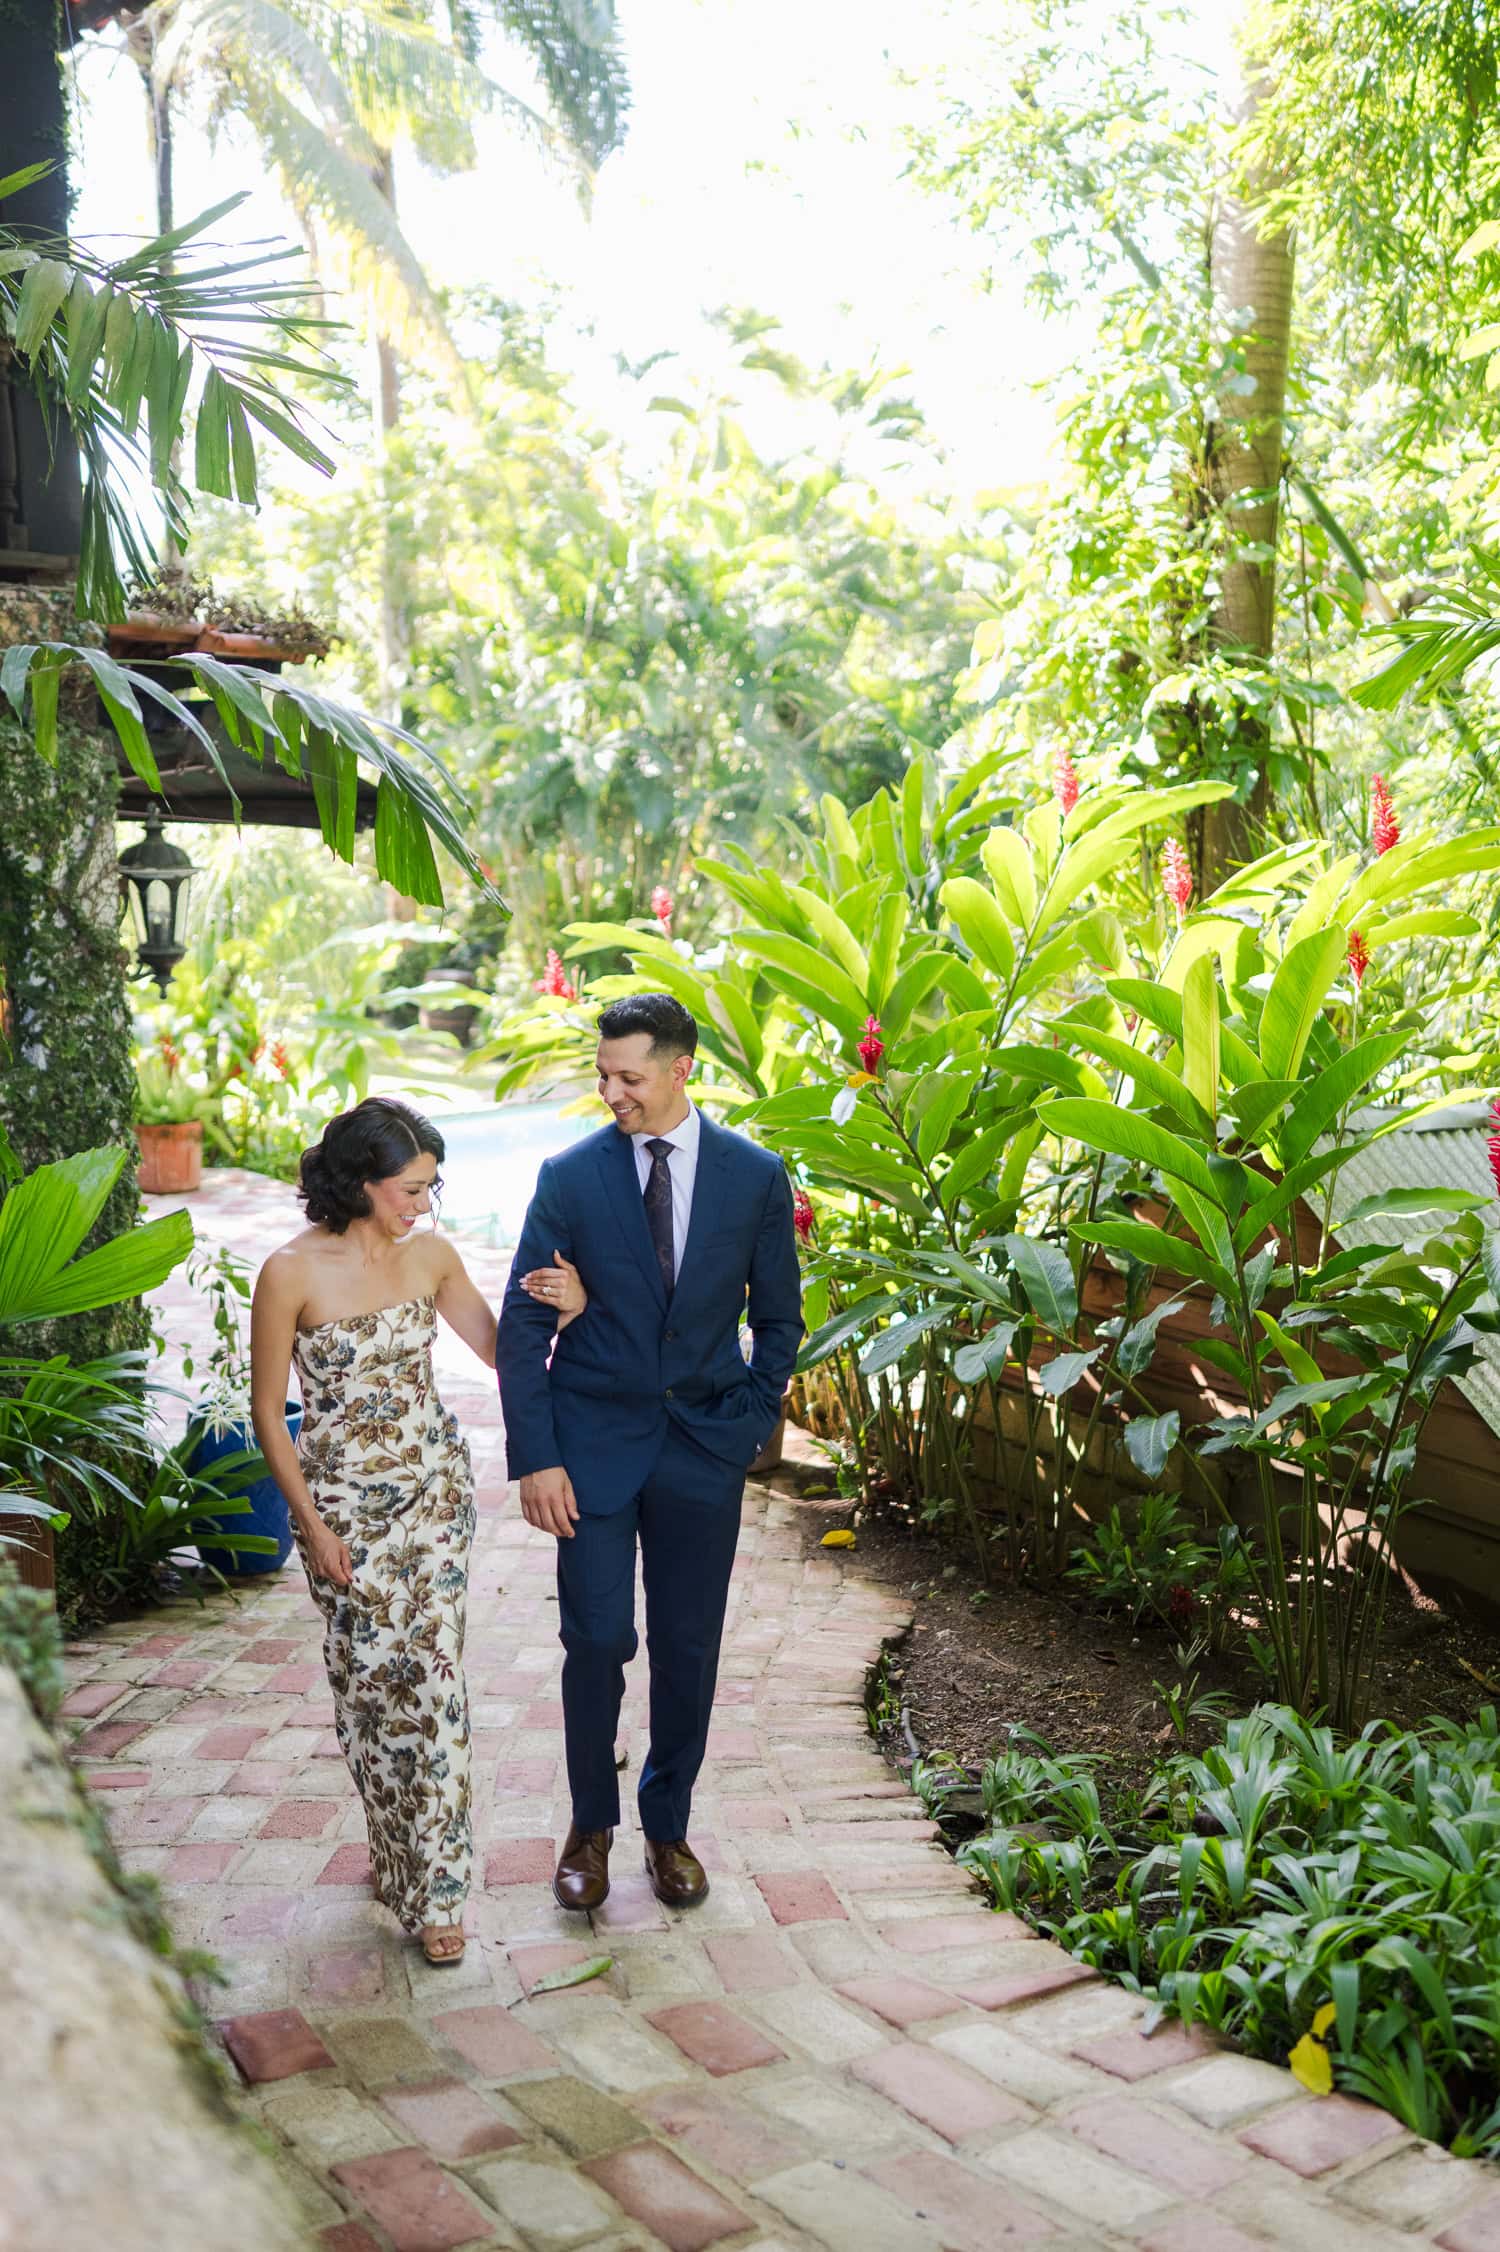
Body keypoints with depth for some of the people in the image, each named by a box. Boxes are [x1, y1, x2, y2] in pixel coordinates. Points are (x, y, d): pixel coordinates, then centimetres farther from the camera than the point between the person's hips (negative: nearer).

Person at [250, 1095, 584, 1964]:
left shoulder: (430, 1255, -2)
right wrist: (312, 1526, -9)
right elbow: (268, 1412, -7)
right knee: (370, 1682, 6)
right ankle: (399, 1853, 27)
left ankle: (433, 1886, 9)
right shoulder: (292, 1273, -14)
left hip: (435, 1486, 3)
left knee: (434, 1676, -1)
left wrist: (562, 1308, -12)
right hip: (343, 1501, -3)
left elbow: (500, 1349, 8)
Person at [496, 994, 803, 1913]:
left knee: (688, 1648, 8)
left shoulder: (756, 1176, -2)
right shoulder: (570, 1176, -4)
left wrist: (749, 1423, -1)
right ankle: (591, 1825, 22)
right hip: (593, 1440, -1)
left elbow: (778, 1318, 7)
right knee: (598, 1639, -1)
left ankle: (669, 1826, 28)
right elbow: (523, 1326, -3)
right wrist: (535, 1458, -9)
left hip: (703, 1444, 1)